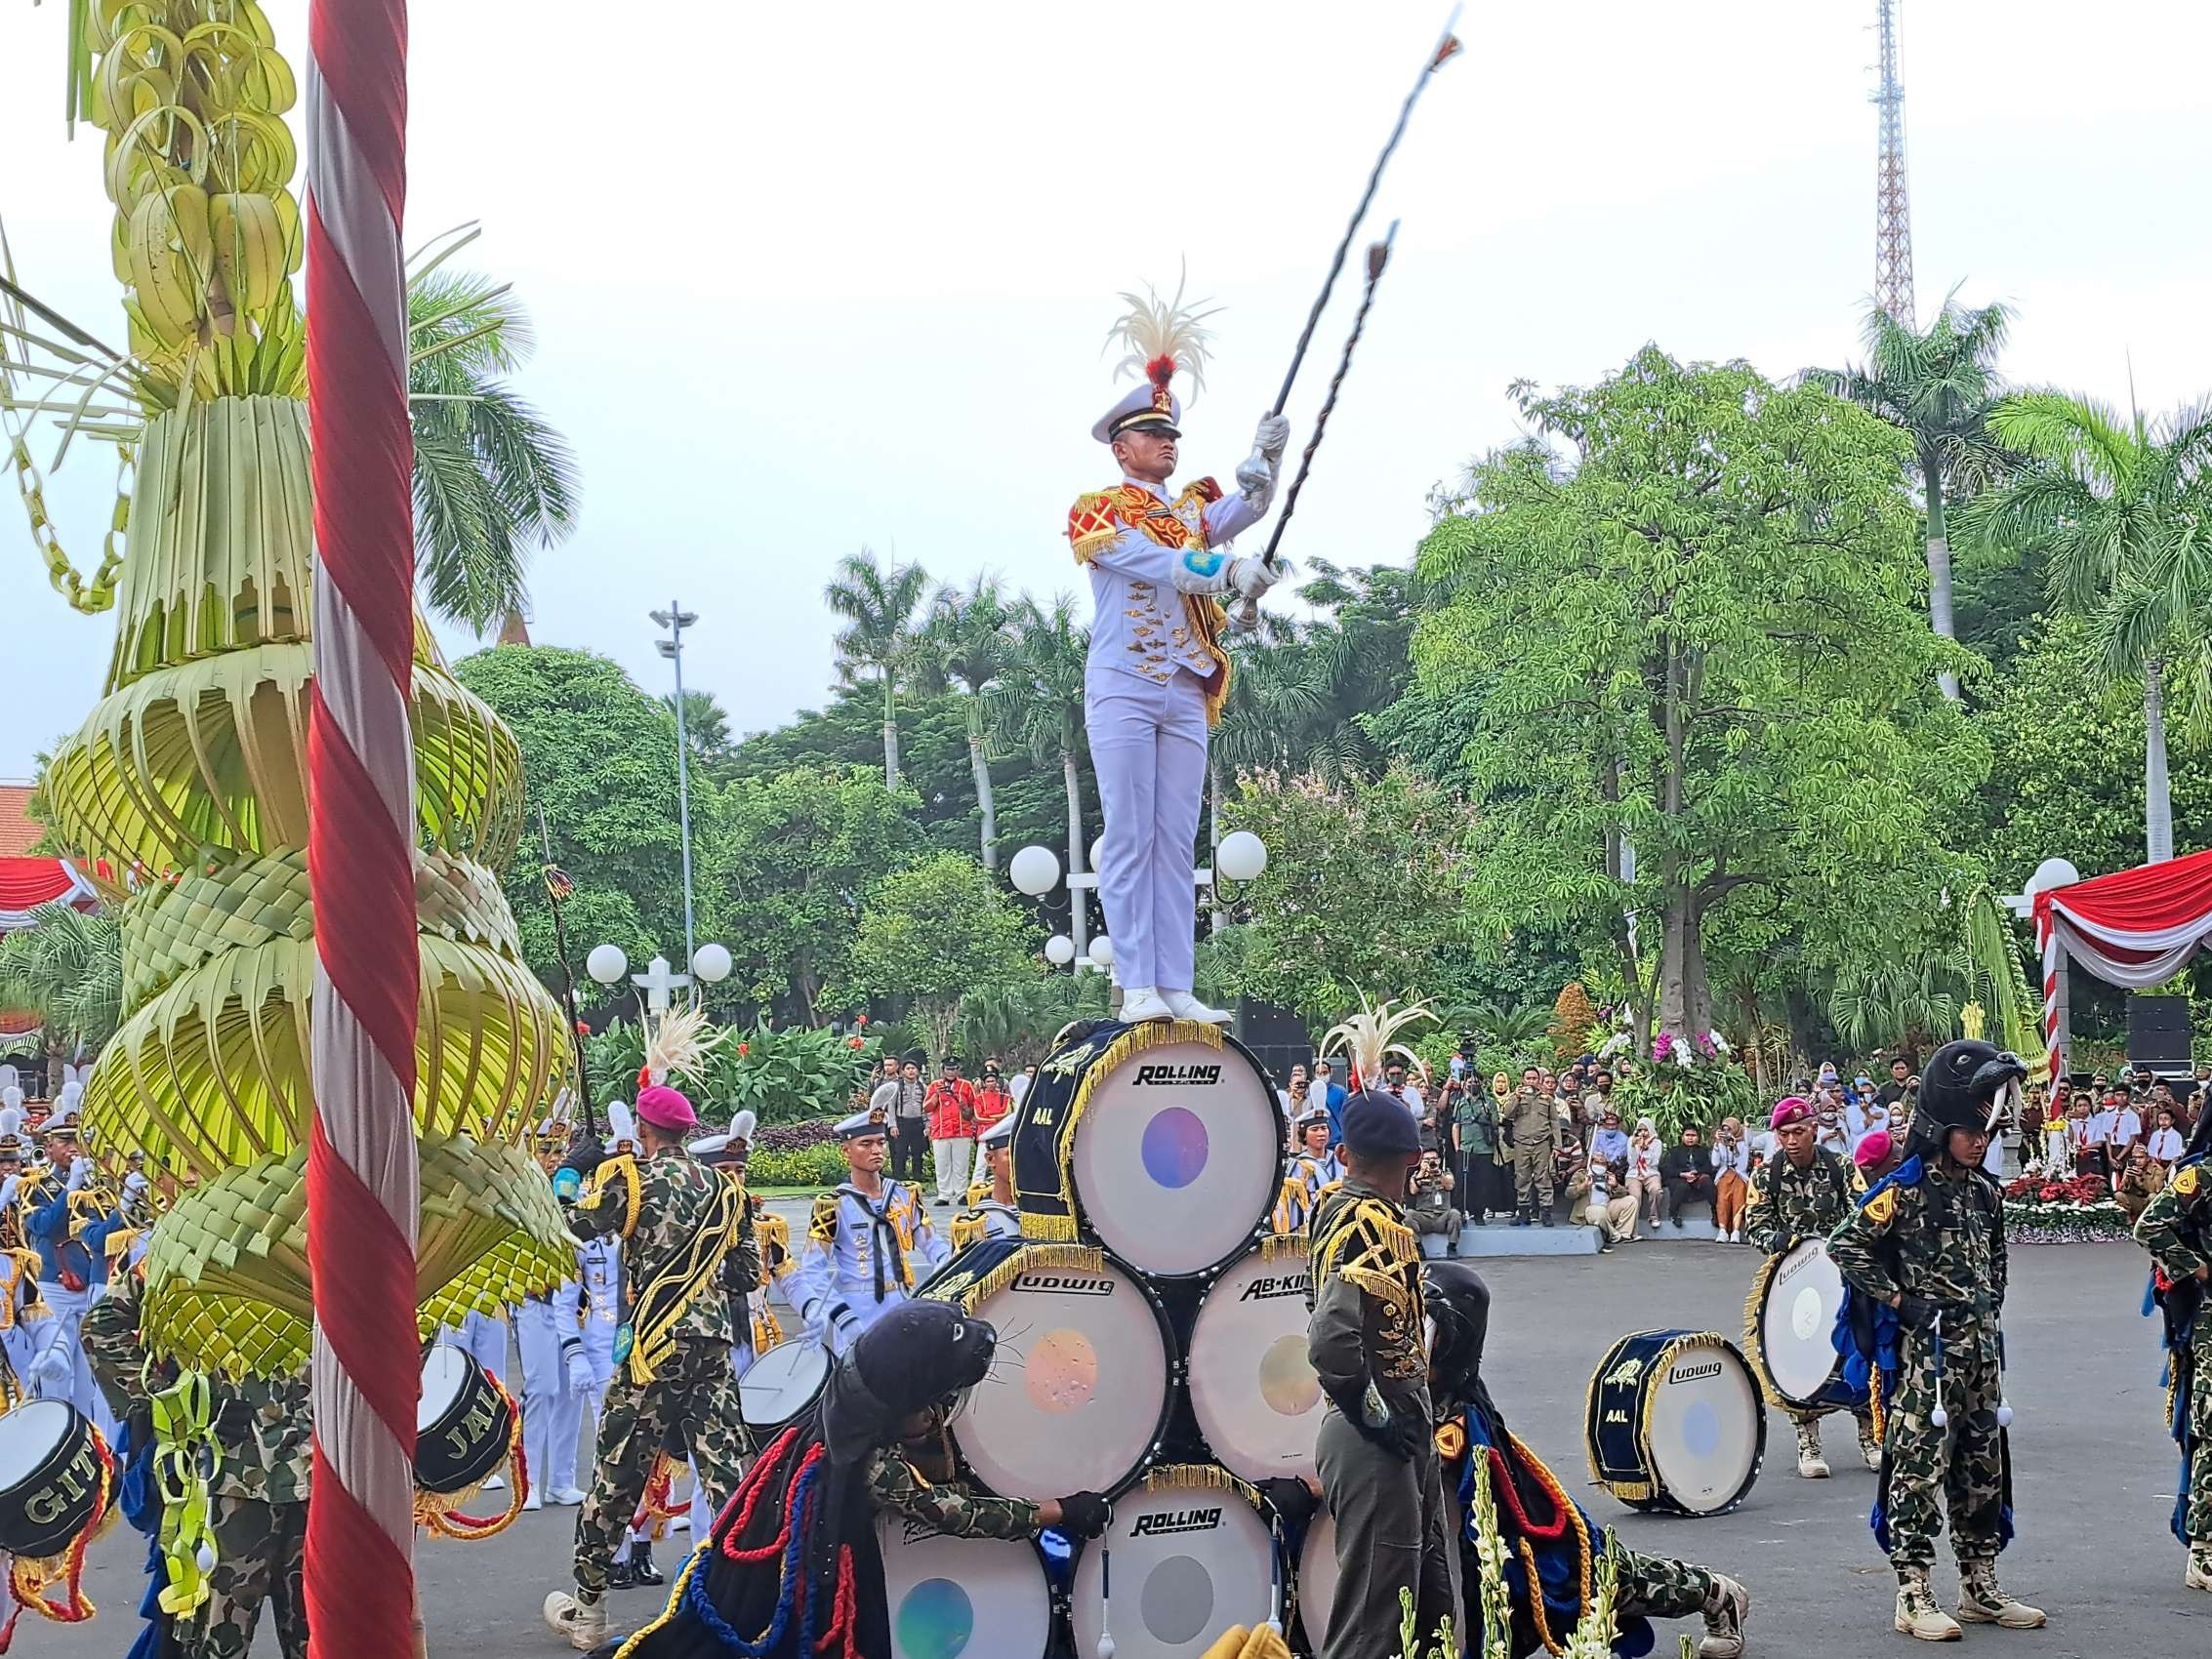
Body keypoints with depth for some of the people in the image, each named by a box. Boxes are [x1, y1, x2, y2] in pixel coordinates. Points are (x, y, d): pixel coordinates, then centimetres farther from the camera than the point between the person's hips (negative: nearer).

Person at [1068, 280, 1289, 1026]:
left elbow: (1246, 509, -3)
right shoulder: (1096, 510, 0)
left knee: (1177, 845, 3)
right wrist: (1229, 573, -30)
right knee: (1129, 839, -7)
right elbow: (1155, 564, -17)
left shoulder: (1192, 508, 18)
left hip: (1185, 694, 6)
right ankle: (1138, 988, -8)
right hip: (1123, 690, -6)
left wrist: (1267, 456, -22)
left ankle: (1177, 989, 2)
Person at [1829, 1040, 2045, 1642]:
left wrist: (1990, 1317, 15)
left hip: (1981, 1349, 7)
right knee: (1919, 1467, -5)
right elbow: (1845, 1246, -12)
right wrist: (1900, 1300, -13)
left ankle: (1980, 1587, 21)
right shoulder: (1906, 1188, -10)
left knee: (1982, 1466, 12)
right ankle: (1913, 1597, -2)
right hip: (1925, 1350, -7)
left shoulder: (1985, 1192, 11)